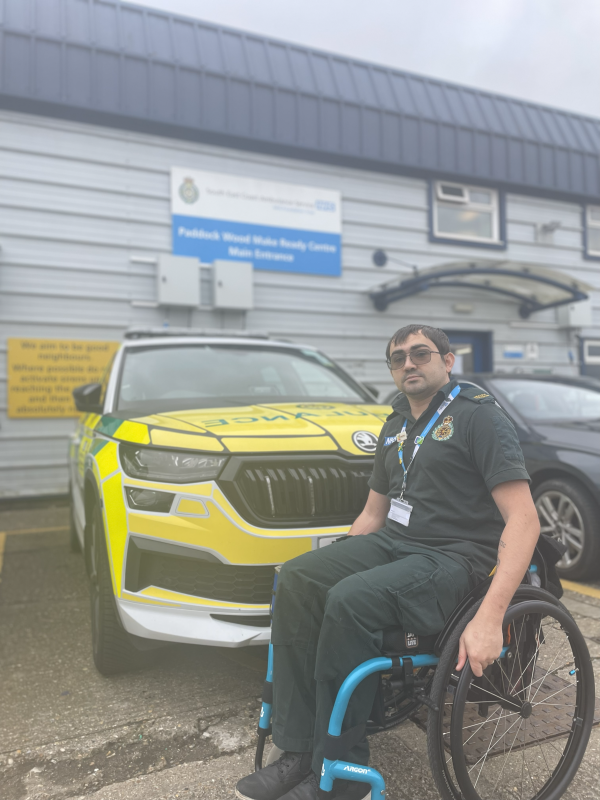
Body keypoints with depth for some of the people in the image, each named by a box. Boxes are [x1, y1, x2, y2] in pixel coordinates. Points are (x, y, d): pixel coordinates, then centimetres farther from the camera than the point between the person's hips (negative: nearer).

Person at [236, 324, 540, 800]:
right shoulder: (396, 427, 18)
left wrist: (489, 618, -28)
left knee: (351, 600, -31)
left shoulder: (479, 416, -7)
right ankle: (298, 753, -10)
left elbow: (523, 520, -17)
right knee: (297, 579, -16)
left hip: (452, 556, -7)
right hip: (391, 541, 7)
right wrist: (335, 566, 11)